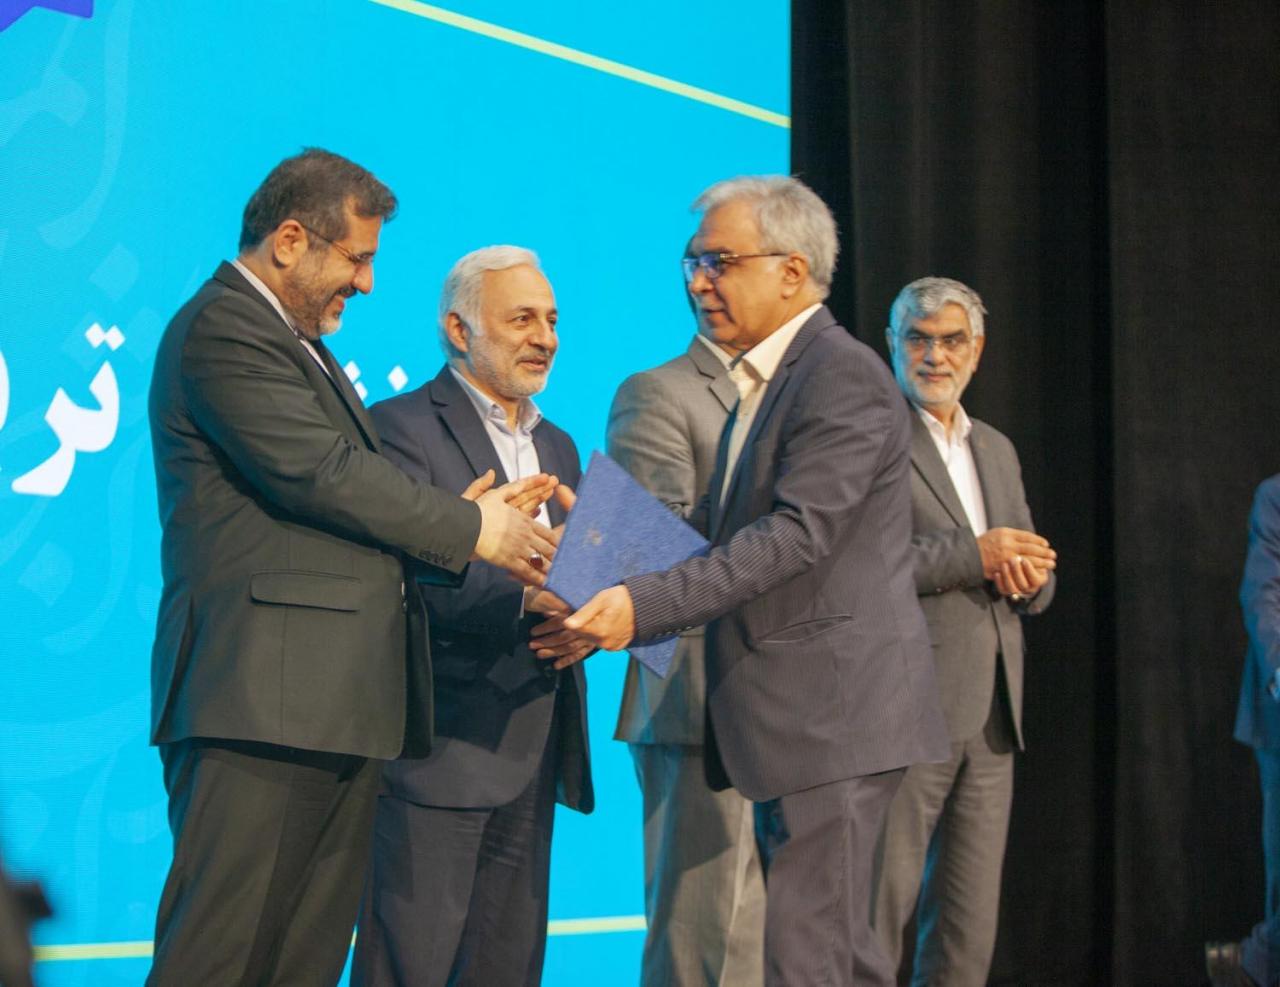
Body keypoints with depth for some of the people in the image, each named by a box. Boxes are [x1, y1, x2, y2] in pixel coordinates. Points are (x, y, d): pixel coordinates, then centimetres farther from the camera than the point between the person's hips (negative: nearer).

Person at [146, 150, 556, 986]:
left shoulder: (299, 343, 25)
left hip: (334, 700, 10)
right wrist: (472, 529, -7)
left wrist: (464, 513, 7)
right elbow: (321, 475, -16)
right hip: (261, 698, -10)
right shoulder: (222, 328, -7)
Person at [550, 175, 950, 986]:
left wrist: (647, 604, -28)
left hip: (834, 707, -10)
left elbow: (797, 532, -23)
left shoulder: (843, 379, -13)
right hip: (798, 714, 11)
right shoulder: (764, 381, 18)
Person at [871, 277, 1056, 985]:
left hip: (991, 714, 7)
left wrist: (1029, 576, -3)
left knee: (971, 925, 8)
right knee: (879, 907, -6)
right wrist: (972, 556, -18)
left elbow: (1036, 584, 21)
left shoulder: (997, 450, 21)